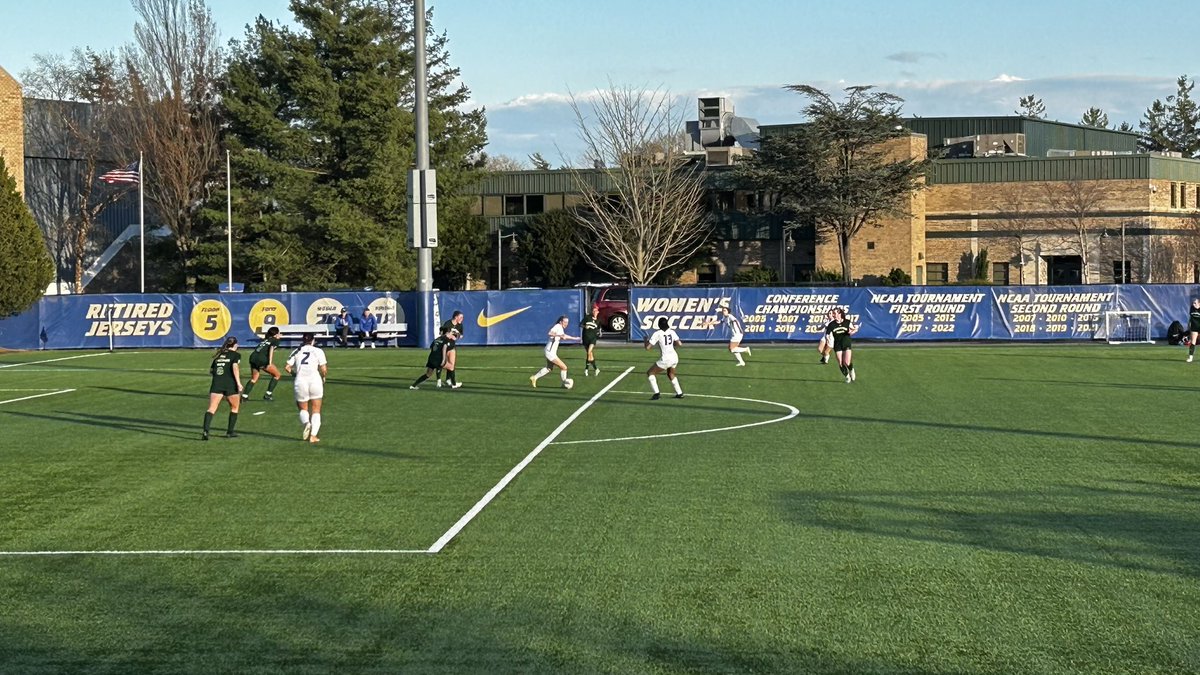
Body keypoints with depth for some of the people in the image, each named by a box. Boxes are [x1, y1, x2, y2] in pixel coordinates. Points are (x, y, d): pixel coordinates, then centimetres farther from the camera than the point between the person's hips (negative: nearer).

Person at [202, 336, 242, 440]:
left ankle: (205, 431, -23)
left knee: (211, 409, -6)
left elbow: (210, 371, 19)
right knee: (234, 408, 19)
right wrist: (239, 383, -15)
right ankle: (230, 432, 19)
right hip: (230, 384, -3)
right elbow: (235, 367, -12)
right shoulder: (236, 355, 4)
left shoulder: (218, 355, 19)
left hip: (216, 384, 3)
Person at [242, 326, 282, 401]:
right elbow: (271, 349, -8)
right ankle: (268, 394, 6)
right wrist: (270, 363, -16)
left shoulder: (266, 339, 29)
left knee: (254, 378, 20)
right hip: (262, 359, -7)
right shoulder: (275, 340, 7)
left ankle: (244, 396, 8)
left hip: (253, 356, 7)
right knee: (277, 375, 10)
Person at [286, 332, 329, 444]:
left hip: (300, 382, 1)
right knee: (316, 411, 12)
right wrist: (324, 377, 14)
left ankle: (306, 423, -13)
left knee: (303, 409, 18)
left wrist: (294, 371, 23)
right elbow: (323, 369, -7)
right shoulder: (318, 351, 1)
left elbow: (287, 367, 3)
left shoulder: (296, 352, 9)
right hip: (315, 380, -1)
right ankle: (313, 435, 1)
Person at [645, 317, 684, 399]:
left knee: (650, 373, 9)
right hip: (675, 357, 6)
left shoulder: (657, 334, -10)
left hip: (665, 359, -6)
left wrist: (646, 340, 9)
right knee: (671, 374, 33)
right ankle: (679, 393, 34)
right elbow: (679, 343, 3)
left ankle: (656, 393, -2)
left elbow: (647, 347, -11)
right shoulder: (671, 332, 3)